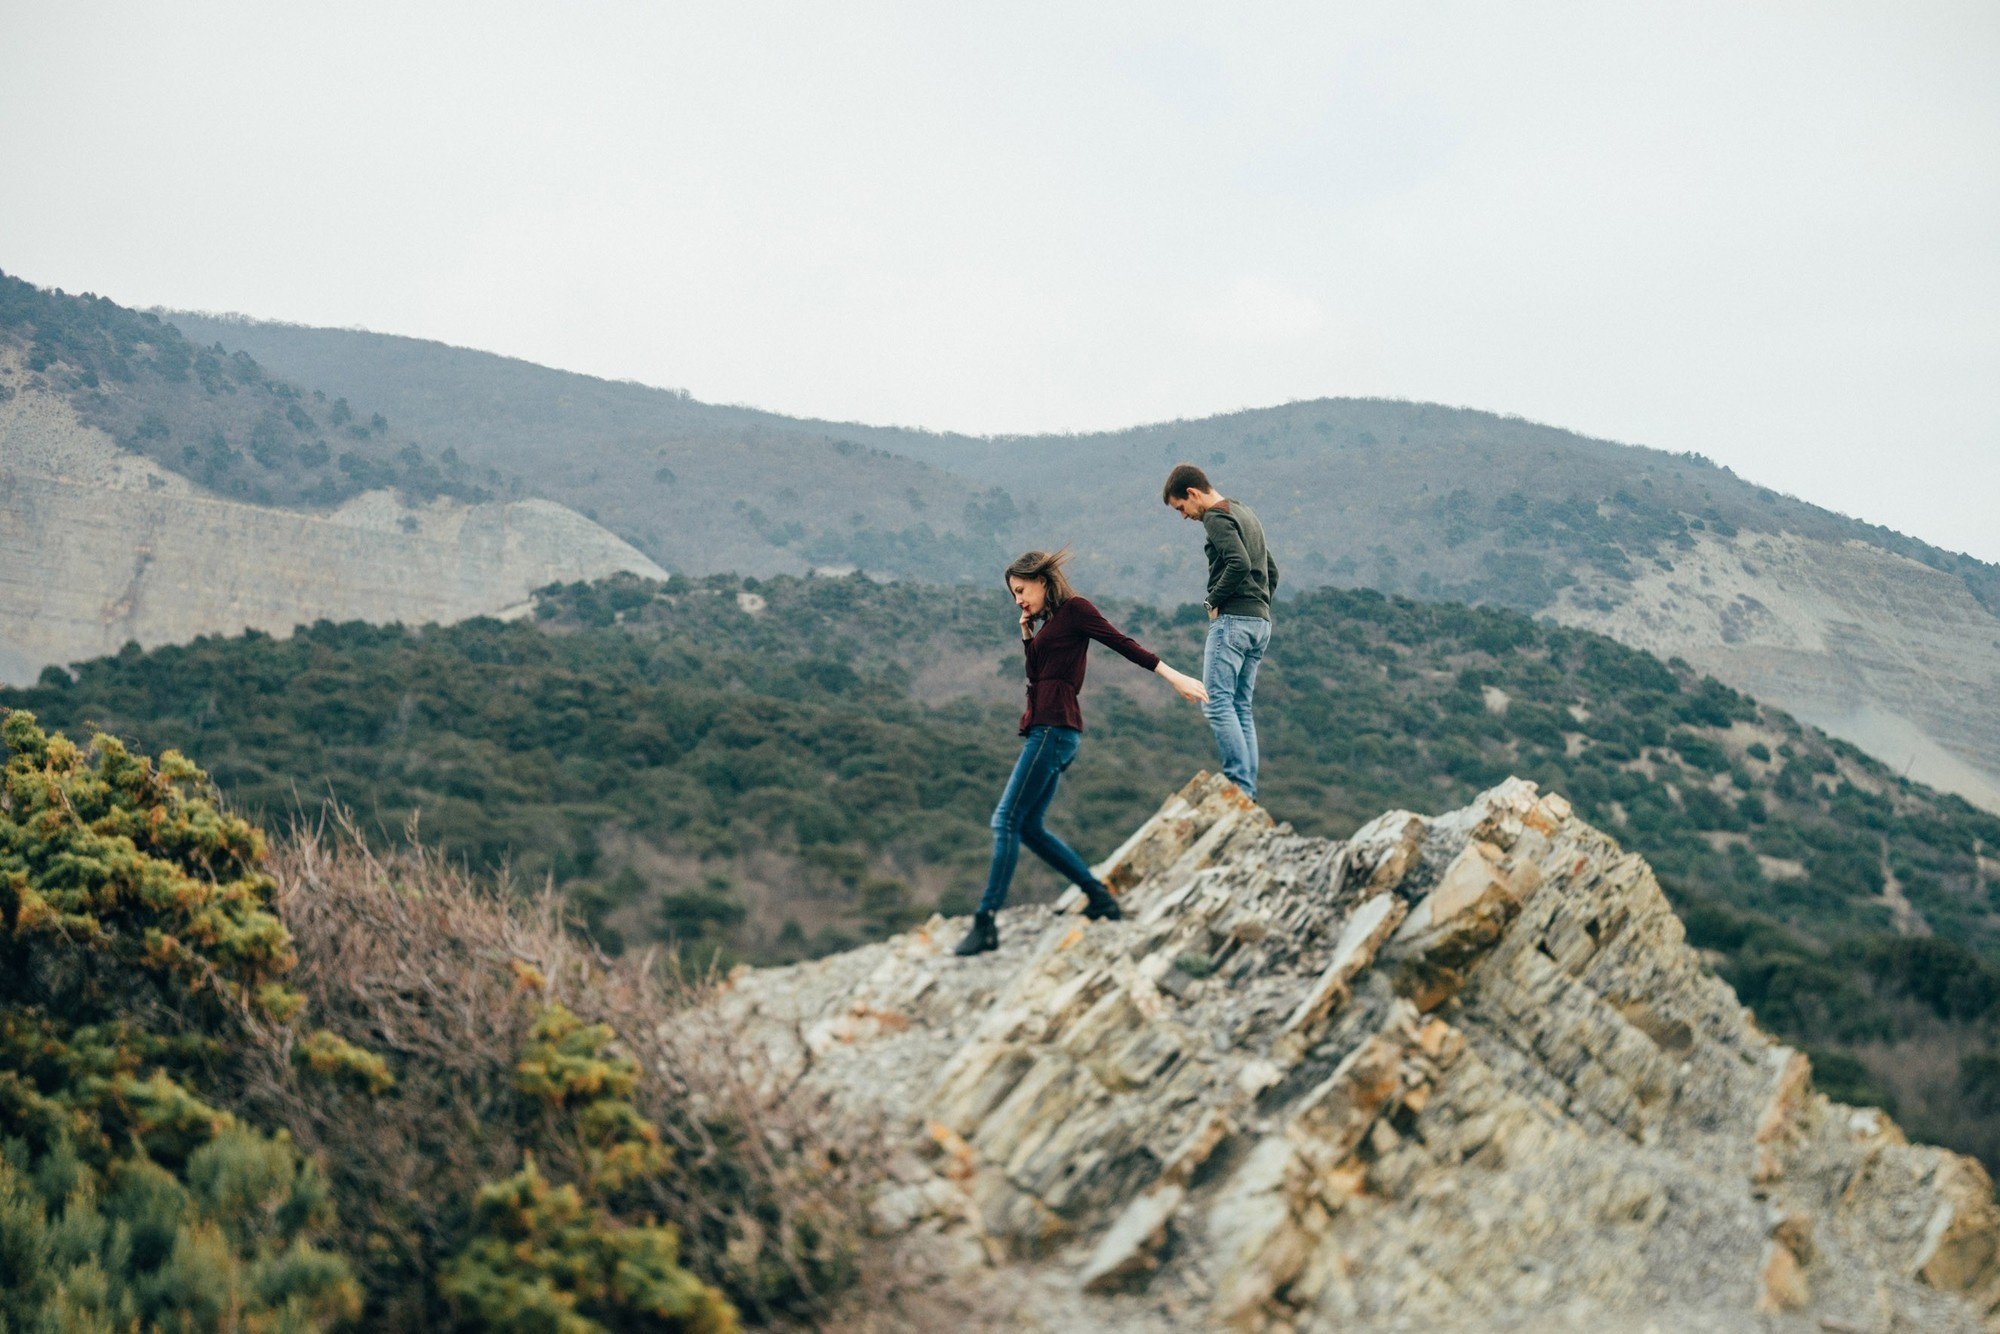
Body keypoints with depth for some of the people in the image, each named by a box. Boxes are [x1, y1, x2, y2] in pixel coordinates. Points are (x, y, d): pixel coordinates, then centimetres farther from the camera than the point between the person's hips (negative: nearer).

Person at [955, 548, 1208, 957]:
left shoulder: (1074, 609, -2)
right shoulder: (1043, 623, 22)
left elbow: (1122, 643, -7)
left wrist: (1172, 675, -13)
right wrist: (1027, 635, 9)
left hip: (1055, 727, -10)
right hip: (1040, 728, 10)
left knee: (1006, 820, -12)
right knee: (1029, 828, 11)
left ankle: (985, 923, -12)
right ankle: (1099, 896, 16)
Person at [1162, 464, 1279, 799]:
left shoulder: (1217, 518, -7)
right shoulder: (1246, 513, 22)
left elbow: (1239, 563, -23)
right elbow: (1272, 571, 26)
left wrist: (1214, 600, -11)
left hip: (1233, 620, -10)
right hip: (1261, 623, 10)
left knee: (1216, 703, -11)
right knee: (1241, 708, 9)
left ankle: (1240, 787, -18)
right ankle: (1249, 791, 6)